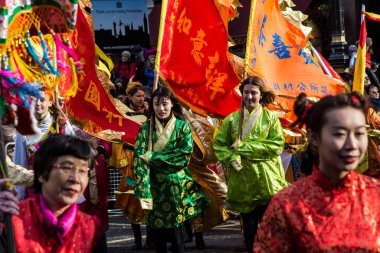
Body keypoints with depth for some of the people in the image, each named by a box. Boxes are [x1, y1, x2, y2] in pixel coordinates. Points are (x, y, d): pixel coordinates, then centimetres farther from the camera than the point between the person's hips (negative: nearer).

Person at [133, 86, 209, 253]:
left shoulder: (182, 126, 2)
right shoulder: (145, 128, 3)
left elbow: (185, 155, -9)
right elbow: (139, 158, -6)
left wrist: (153, 157, -11)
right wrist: (143, 190, -18)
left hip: (176, 184, -1)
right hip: (154, 185, 1)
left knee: (176, 231, -1)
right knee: (158, 232, 5)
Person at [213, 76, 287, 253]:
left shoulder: (271, 118, 1)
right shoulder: (232, 119, 6)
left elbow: (277, 146, -8)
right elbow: (219, 145, 5)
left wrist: (243, 147, -11)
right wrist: (232, 159, -15)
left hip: (267, 180, -2)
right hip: (242, 180, 2)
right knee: (249, 226, 10)